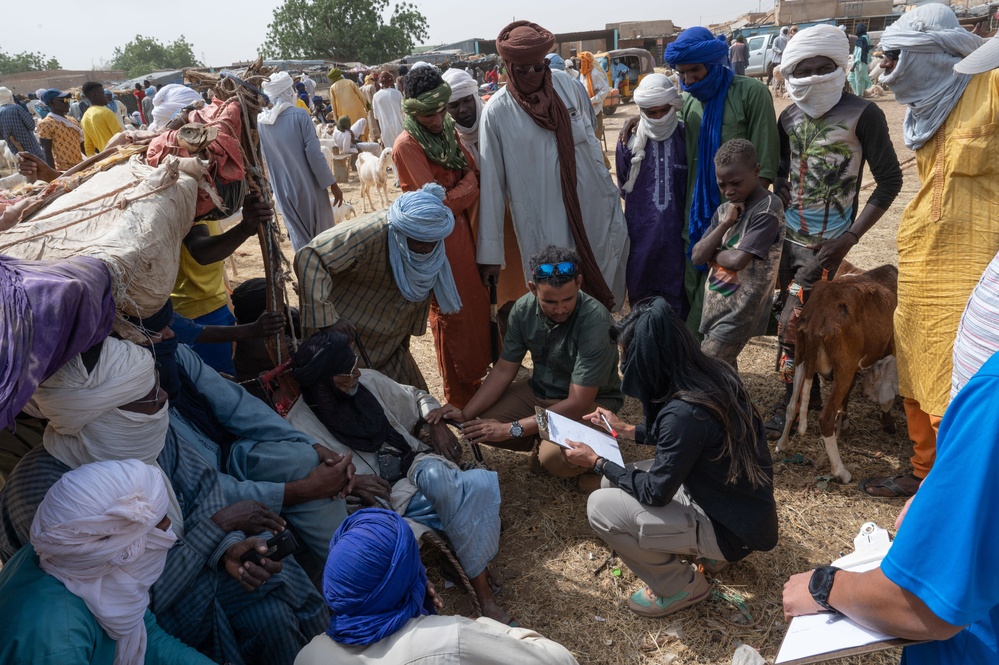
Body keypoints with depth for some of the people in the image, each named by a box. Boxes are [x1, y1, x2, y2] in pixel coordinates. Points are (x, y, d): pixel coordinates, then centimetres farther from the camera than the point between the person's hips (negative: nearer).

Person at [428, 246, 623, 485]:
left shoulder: (595, 320, -30)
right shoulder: (524, 309, -14)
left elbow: (578, 404, -28)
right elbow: (504, 370, -2)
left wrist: (512, 429, -27)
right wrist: (466, 414, -15)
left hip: (591, 402, -5)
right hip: (539, 391, 6)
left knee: (556, 457, -33)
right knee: (478, 426, -11)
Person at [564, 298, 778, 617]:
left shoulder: (684, 412, -32)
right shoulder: (713, 373, -6)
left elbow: (655, 493, -20)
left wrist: (597, 462, -7)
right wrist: (627, 429, 16)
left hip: (732, 530, -8)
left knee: (601, 507, -14)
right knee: (616, 482, 9)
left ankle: (681, 588, 6)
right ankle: (707, 551, 17)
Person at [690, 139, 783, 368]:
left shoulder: (768, 209, -16)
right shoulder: (724, 210, 7)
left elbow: (737, 260, -25)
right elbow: (697, 257, -2)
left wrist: (712, 254, -5)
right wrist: (725, 223, -12)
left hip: (739, 311, -8)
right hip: (715, 305, 8)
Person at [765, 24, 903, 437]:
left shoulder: (863, 116, -11)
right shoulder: (789, 118, 5)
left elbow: (890, 180, -8)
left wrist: (851, 236, -13)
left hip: (826, 242, -5)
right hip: (789, 235, 5)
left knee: (792, 322, -9)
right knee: (799, 317, 12)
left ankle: (789, 404, 8)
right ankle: (810, 390, 31)